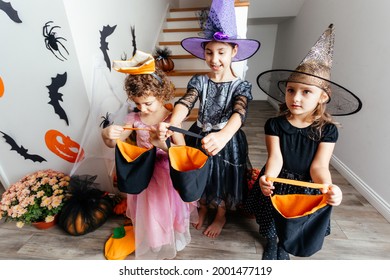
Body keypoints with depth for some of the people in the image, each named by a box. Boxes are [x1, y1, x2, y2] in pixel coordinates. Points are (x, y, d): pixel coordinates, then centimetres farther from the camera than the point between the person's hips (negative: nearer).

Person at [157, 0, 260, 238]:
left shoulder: (242, 86, -12)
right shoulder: (199, 81, -6)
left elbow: (239, 113, -32)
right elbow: (185, 103, -24)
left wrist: (223, 135, -54)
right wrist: (172, 124, -47)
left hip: (227, 141, -2)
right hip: (200, 138, 2)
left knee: (224, 180, 16)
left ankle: (221, 216, 46)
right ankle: (203, 209, 49)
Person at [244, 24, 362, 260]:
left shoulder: (328, 130, -12)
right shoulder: (275, 125, -15)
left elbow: (319, 165, -17)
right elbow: (275, 158, -20)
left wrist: (328, 186, -38)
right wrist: (268, 177, -41)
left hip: (307, 188, 1)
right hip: (277, 183, 0)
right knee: (271, 224, 17)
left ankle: (284, 245, 53)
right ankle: (272, 241, 52)